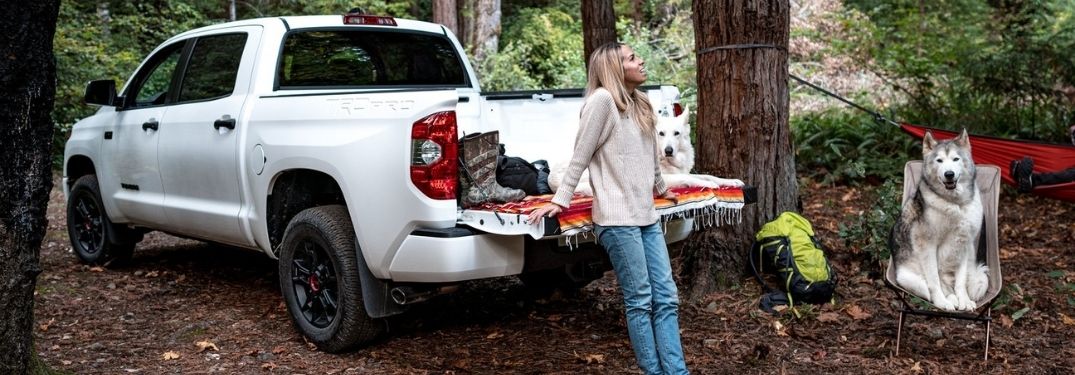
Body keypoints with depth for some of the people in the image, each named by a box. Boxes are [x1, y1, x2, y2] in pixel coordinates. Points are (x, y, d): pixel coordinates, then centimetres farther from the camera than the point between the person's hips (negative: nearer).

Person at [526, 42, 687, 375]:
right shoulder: (602, 99, -9)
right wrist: (560, 200, -9)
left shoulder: (640, 104, 16)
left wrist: (661, 189, 38)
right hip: (618, 219, -8)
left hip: (647, 216, 8)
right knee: (640, 301, -4)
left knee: (666, 298, 4)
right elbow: (580, 156, -9)